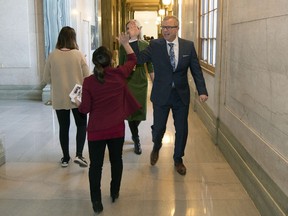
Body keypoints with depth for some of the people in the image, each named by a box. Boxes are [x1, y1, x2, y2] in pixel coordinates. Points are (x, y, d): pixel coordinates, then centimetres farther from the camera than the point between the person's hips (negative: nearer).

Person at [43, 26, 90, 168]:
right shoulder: (78, 54, -10)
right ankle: (79, 155, 1)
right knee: (82, 125, 14)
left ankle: (65, 158, 21)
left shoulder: (52, 55, -6)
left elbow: (46, 79, 1)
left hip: (59, 99, 2)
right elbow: (87, 77, -6)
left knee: (63, 127, 13)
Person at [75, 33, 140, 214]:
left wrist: (77, 102, 13)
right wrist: (125, 43, 23)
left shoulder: (88, 82, -13)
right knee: (116, 160, 20)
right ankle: (115, 193, 35)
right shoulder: (119, 74, -9)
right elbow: (133, 59, 10)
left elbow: (85, 109, -8)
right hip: (117, 128, 2)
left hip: (96, 130, -2)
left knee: (96, 165, 7)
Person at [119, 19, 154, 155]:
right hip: (128, 82, -1)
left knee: (140, 110, 7)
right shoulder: (123, 46, 0)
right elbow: (121, 66, 5)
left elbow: (150, 66, 3)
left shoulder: (145, 45, 0)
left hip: (141, 81, 1)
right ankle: (136, 141, 14)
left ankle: (134, 133, 37)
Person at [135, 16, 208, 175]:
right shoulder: (154, 45, -5)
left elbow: (196, 70, -1)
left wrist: (202, 91, -10)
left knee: (182, 129, 10)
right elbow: (138, 59, -16)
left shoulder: (188, 46, -2)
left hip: (181, 95, 1)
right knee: (158, 127, 6)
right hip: (161, 95, -1)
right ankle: (156, 147, 43)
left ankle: (178, 159, 34)